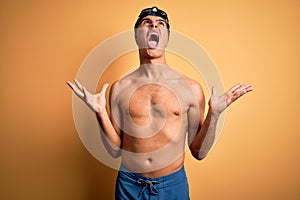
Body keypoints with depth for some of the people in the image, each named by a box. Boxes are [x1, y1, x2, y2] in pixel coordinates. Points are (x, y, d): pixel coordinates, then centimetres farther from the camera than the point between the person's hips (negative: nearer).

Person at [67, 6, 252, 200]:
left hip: (173, 184, 0)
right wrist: (100, 112, -14)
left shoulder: (191, 88, -7)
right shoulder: (119, 88, -4)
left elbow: (199, 152, -3)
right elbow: (115, 150, -2)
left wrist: (213, 114, -15)